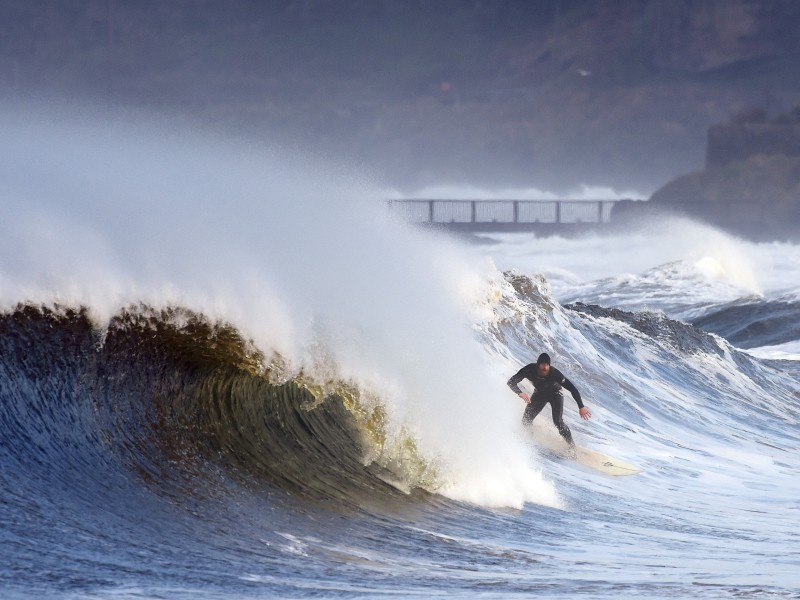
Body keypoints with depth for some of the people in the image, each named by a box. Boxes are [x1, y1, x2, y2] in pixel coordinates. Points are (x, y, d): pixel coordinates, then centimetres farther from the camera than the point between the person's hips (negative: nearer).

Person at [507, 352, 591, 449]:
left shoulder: (555, 373, -37)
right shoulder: (529, 370, -32)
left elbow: (573, 389, -33)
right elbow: (511, 382, -28)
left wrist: (581, 407, -40)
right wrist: (520, 393, -49)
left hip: (555, 393, -3)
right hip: (539, 393, 3)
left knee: (558, 421, -22)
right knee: (526, 419, -6)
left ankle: (572, 447, -11)